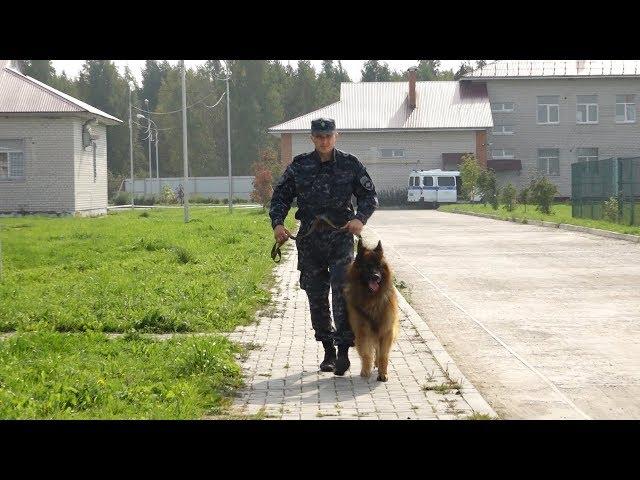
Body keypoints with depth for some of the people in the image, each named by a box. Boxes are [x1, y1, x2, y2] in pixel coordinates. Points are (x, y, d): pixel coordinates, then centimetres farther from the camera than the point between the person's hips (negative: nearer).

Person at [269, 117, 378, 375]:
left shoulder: (350, 164, 3)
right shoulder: (299, 166, 6)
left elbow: (369, 195, 7)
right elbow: (281, 196, 10)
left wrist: (360, 218, -12)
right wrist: (277, 222, -8)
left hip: (340, 237, -2)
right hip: (309, 239, 2)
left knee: (342, 291, -15)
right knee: (316, 296, 6)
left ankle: (343, 351, -11)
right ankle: (328, 351, 18)